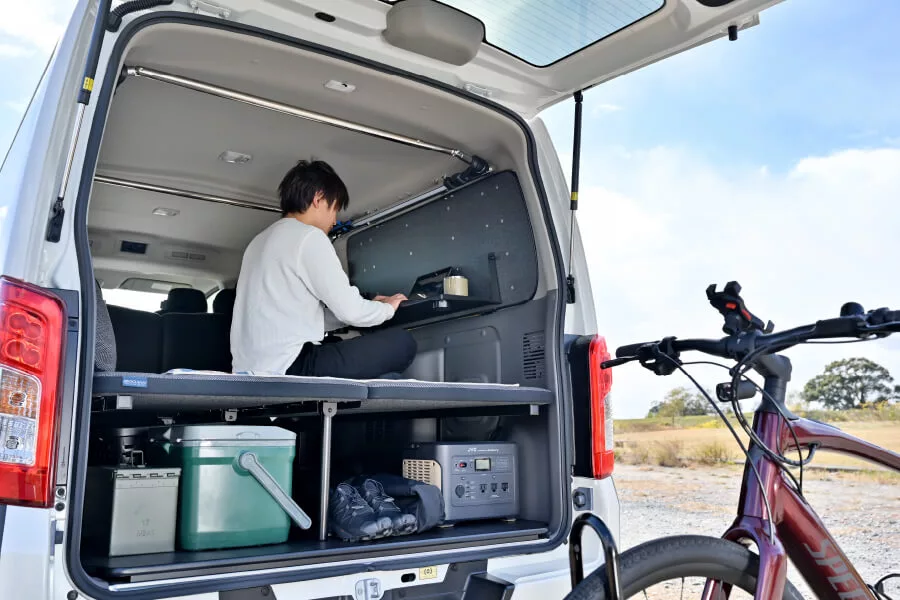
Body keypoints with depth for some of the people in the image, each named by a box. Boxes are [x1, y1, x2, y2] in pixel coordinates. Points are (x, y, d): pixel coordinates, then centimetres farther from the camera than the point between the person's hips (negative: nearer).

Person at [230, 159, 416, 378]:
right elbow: (350, 310, -10)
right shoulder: (308, 237, -7)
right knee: (402, 343, -3)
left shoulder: (261, 241, 22)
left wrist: (371, 307, 22)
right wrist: (387, 308, 12)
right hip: (287, 369, -10)